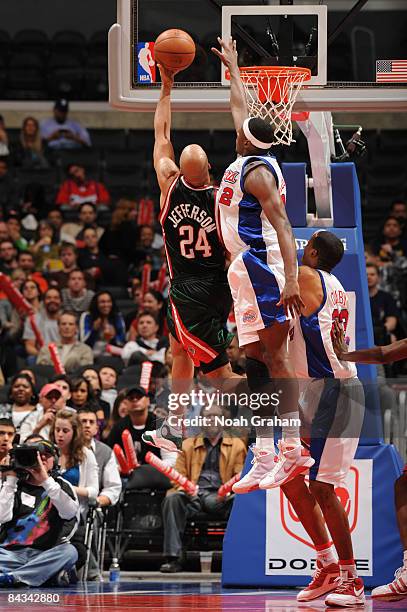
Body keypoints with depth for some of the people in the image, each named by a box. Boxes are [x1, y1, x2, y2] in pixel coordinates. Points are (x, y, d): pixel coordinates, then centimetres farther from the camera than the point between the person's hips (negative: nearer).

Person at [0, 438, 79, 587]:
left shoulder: (61, 485, 15)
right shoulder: (16, 484, 14)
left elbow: (70, 512, -8)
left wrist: (46, 481, -15)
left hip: (43, 555, 0)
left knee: (69, 552, -32)